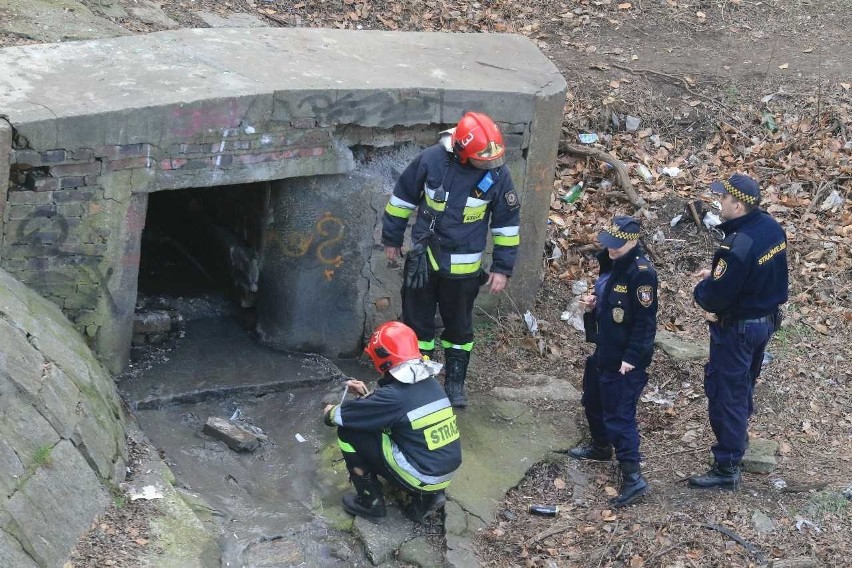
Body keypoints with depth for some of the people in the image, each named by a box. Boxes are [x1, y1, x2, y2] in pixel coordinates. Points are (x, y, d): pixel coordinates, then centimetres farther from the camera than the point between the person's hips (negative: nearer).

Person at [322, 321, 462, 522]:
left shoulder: (396, 395, -19)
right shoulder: (431, 383, 4)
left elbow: (341, 417, -9)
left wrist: (331, 412, 13)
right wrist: (366, 395, 22)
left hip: (423, 478, -7)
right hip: (448, 473, 8)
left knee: (348, 433, -1)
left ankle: (370, 502, 11)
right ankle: (427, 497, 17)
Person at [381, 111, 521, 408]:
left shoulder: (497, 174, -15)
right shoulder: (431, 159, -17)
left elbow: (507, 222, -3)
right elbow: (403, 197, -1)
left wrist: (502, 268, -2)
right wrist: (391, 238, 7)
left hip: (463, 267, 0)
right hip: (423, 258, 0)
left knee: (459, 327, 14)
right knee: (418, 323, 12)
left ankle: (455, 382, 31)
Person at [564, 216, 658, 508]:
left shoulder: (641, 273, -22)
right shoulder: (612, 262, 5)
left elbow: (645, 321, -22)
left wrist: (631, 358, -22)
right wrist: (592, 303, -1)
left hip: (625, 359, -10)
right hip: (604, 351, 10)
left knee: (619, 416, -9)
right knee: (593, 400, 26)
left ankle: (633, 478, -7)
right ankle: (601, 446, 49)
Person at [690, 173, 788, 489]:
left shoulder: (738, 247, -32)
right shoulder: (772, 227, -5)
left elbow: (715, 297, -26)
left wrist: (701, 288, -4)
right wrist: (716, 273, 5)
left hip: (737, 329, -9)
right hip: (766, 319, 9)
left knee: (726, 394, 3)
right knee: (745, 383, 27)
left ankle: (727, 468, 10)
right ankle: (738, 437, 47)